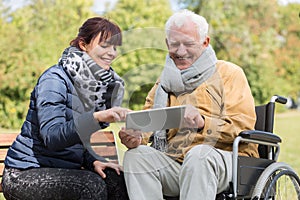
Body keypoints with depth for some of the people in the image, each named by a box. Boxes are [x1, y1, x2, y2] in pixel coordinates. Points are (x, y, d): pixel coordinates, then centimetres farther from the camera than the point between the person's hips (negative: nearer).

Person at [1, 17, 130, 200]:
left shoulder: (97, 83, 9)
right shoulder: (54, 79, -16)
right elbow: (52, 137, -30)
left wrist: (92, 161, -5)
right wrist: (96, 118, -43)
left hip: (63, 169, 8)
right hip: (25, 173, -7)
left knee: (118, 180, -13)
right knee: (90, 185, -29)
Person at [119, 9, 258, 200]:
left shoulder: (229, 73, 7)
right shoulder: (164, 82, 22)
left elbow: (242, 127, -6)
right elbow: (149, 126, 15)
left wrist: (203, 123, -23)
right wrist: (137, 137, -10)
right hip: (173, 159, 4)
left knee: (199, 153, -36)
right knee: (136, 155, -22)